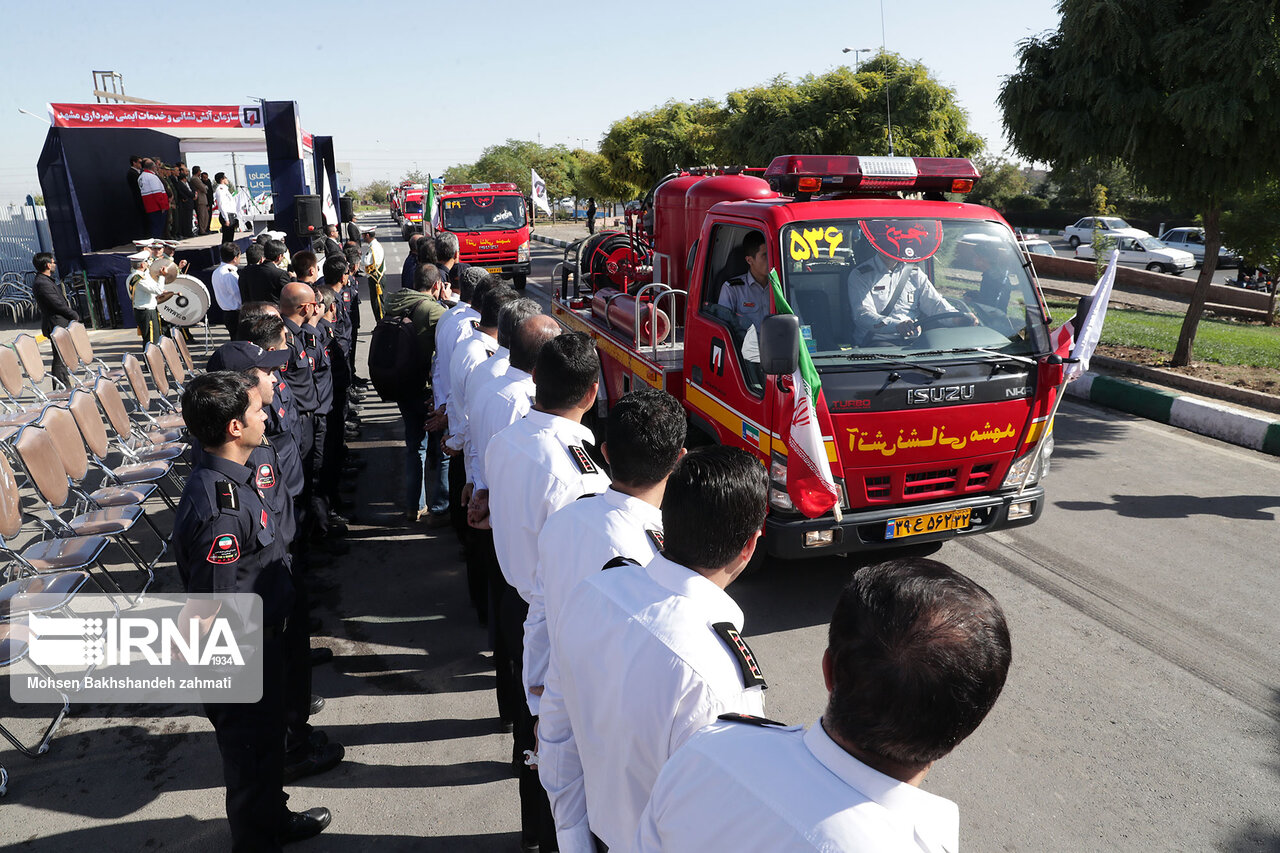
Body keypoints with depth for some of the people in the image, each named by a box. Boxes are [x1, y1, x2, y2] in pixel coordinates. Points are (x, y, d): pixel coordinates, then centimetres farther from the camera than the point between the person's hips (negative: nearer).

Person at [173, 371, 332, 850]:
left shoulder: (228, 476, -2)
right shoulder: (220, 509, -34)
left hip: (263, 642, 9)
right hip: (243, 659, -9)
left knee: (268, 738, 27)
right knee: (251, 750, 14)